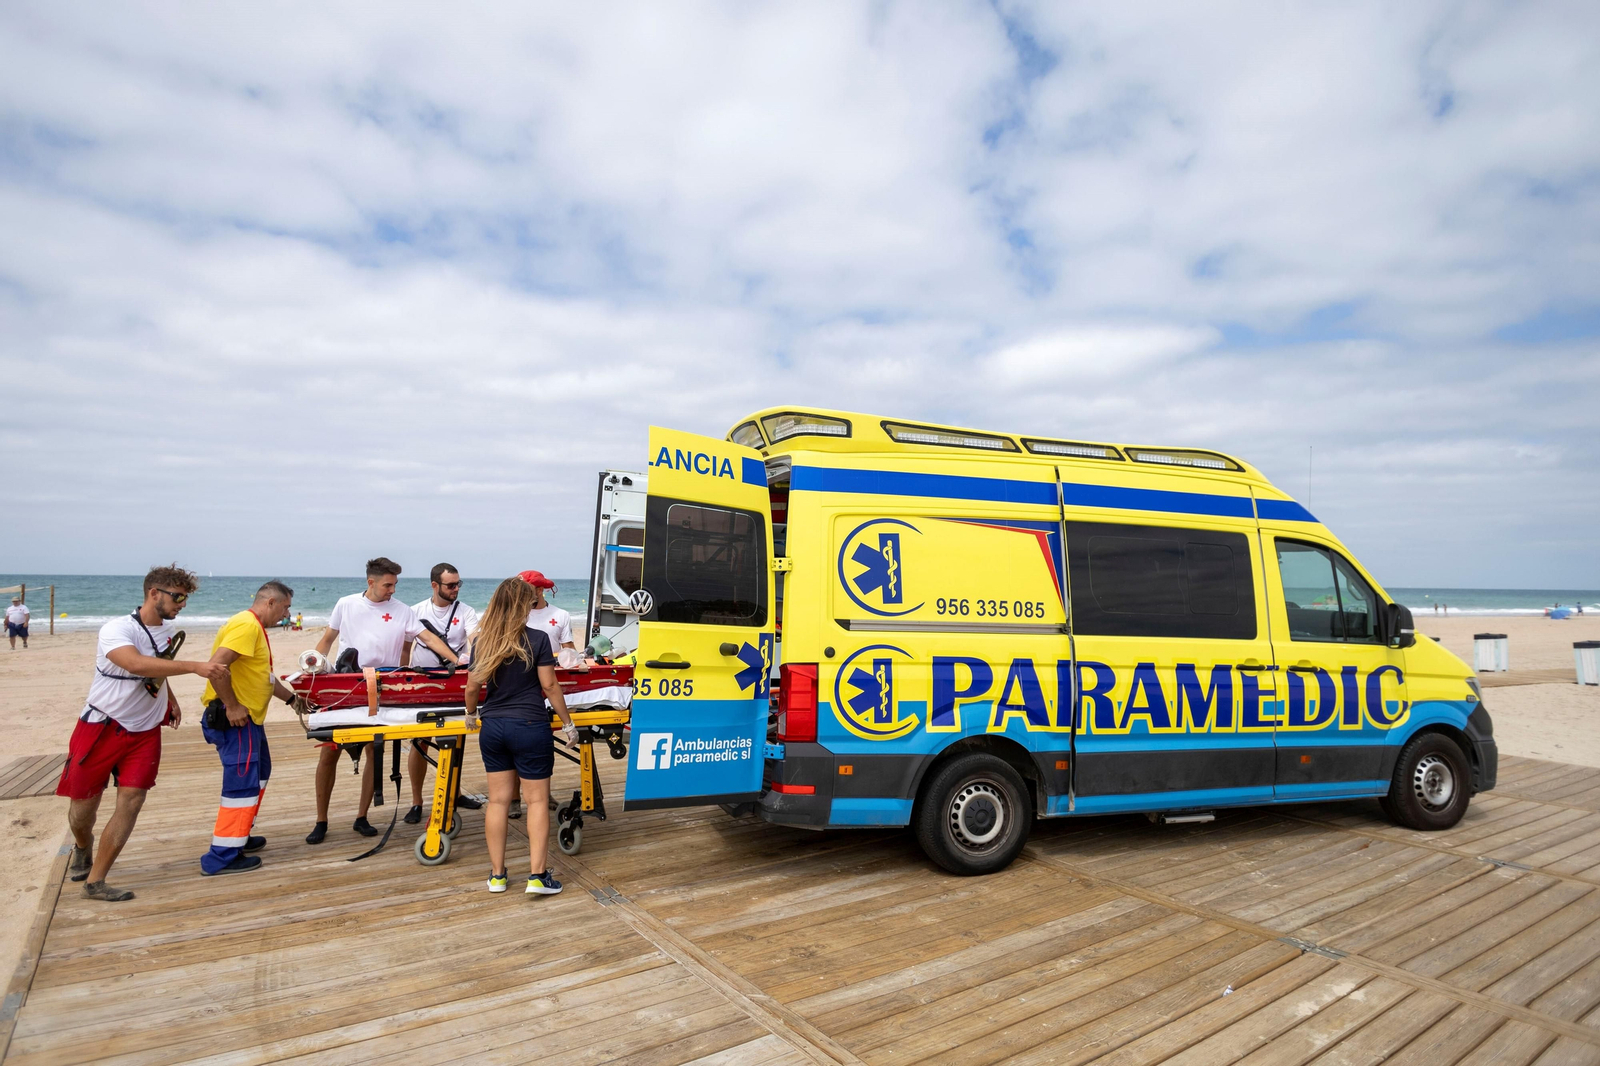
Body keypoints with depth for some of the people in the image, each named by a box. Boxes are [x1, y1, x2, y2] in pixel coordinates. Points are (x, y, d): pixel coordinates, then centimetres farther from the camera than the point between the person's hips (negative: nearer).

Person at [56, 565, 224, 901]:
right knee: (84, 804, 10)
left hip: (145, 731, 5)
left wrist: (170, 699, 11)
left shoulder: (167, 630, 2)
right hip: (102, 728, -5)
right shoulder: (116, 630, -21)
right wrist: (195, 667, -47)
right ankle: (82, 848, 43)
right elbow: (137, 664, -41)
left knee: (131, 802, -5)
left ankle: (94, 881, 6)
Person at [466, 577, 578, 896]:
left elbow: (473, 685, 5)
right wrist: (568, 723, 1)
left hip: (492, 727, 4)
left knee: (498, 800, 12)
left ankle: (497, 875, 20)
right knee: (537, 800, 4)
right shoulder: (537, 639, -11)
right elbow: (550, 686, -9)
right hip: (530, 727, -4)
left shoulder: (482, 640, 1)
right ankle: (538, 876, 5)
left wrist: (471, 714, 25)